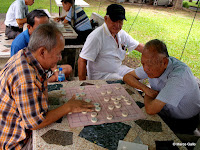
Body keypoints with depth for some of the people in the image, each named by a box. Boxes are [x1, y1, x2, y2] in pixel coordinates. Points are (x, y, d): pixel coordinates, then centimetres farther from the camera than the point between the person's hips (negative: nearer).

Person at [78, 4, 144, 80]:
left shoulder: (121, 33, 4)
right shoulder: (96, 36, -21)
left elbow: (138, 46, 14)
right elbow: (82, 61, -23)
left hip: (118, 69, 8)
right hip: (101, 75, -8)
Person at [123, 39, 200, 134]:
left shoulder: (179, 76, -35)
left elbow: (151, 110, -38)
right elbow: (127, 76, -1)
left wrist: (147, 96, -15)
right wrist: (145, 89, -18)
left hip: (183, 123, -6)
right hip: (163, 111, 6)